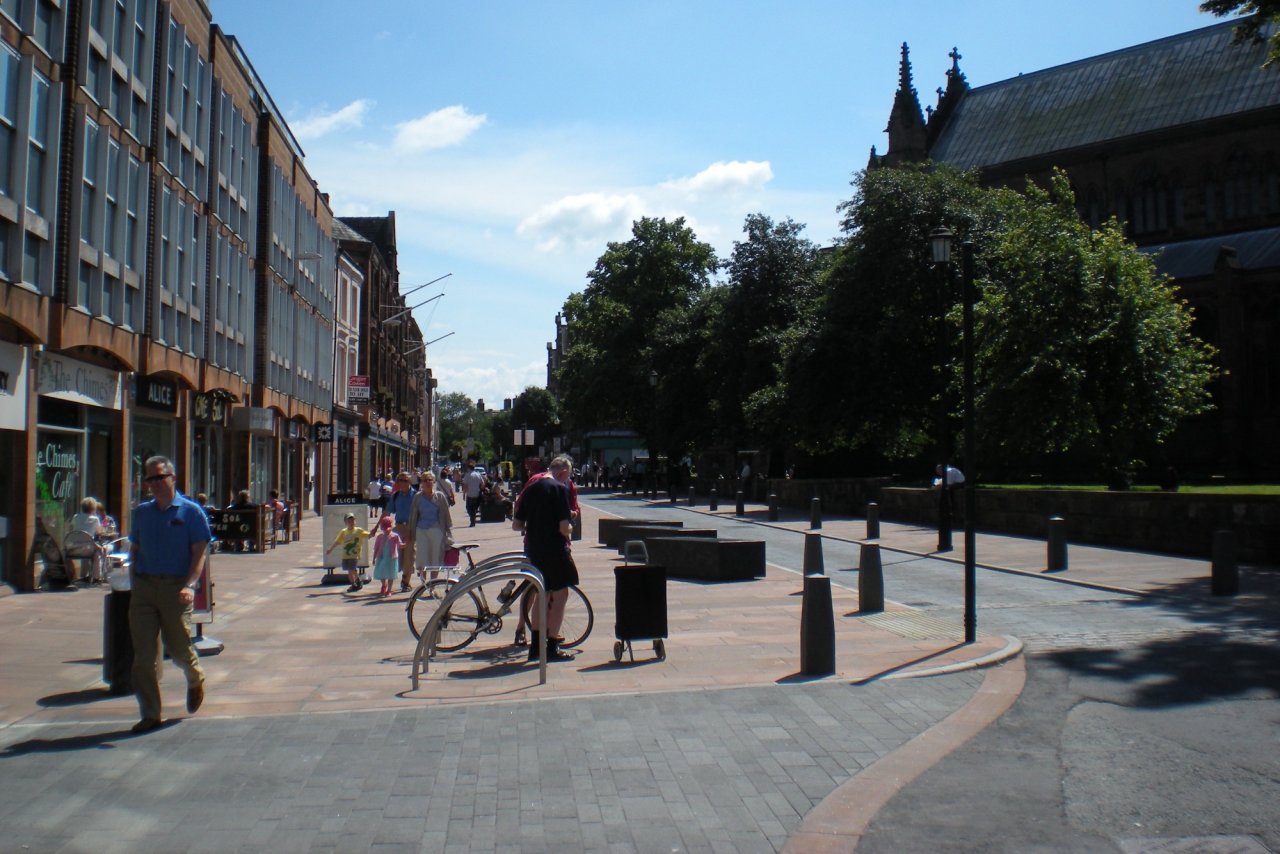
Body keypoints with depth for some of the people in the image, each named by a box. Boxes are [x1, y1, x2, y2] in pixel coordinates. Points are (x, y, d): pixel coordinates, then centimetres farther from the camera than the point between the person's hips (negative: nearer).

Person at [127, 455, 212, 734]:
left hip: (175, 588, -4)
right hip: (144, 587, 4)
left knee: (178, 648, 5)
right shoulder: (142, 512, 12)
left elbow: (199, 552, -7)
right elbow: (134, 551, 18)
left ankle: (196, 681, 38)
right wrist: (134, 585, 8)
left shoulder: (191, 511, -2)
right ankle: (150, 713, 9)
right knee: (143, 654, 1)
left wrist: (190, 585, -19)